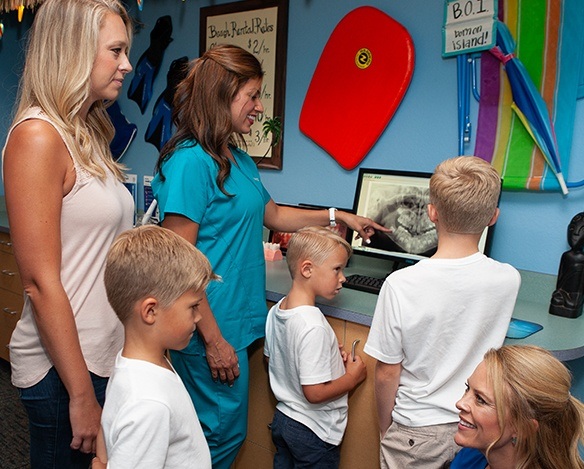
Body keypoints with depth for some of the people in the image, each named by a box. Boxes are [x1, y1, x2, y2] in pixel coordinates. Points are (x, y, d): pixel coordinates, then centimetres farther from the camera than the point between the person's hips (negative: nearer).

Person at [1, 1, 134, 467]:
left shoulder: (88, 136, 8)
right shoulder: (38, 136, -17)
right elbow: (40, 282, -19)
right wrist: (82, 396, -16)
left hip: (105, 354, 8)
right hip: (64, 369, -8)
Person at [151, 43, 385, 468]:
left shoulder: (239, 159, 10)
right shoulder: (190, 162, -18)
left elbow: (274, 215, 23)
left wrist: (338, 217, 21)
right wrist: (214, 340, -19)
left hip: (241, 320, 8)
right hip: (214, 331, -8)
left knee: (229, 435, 21)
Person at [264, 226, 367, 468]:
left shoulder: (276, 310, -5)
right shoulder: (314, 327, -32)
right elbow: (315, 393, -29)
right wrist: (353, 377, -13)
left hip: (281, 420, 8)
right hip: (314, 432, -8)